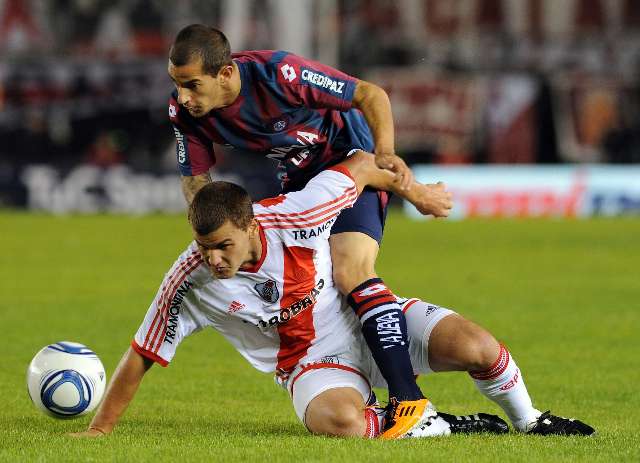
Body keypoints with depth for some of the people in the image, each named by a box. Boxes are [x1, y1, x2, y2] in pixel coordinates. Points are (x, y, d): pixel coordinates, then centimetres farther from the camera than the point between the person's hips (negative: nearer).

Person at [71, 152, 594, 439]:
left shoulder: (294, 217, -25)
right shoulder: (189, 283, -22)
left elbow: (361, 164, -8)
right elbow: (140, 358, -11)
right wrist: (97, 432, -12)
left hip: (369, 319, 0)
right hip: (314, 362, 0)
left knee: (475, 347, -23)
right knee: (337, 422, -37)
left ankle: (528, 420, 11)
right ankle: (440, 426, -9)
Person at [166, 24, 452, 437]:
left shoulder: (279, 74, -33)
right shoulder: (184, 110, -16)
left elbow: (370, 94, -22)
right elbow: (196, 181, -3)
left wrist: (385, 152, -35)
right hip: (300, 178, 8)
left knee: (350, 271, -27)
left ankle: (409, 398, -30)